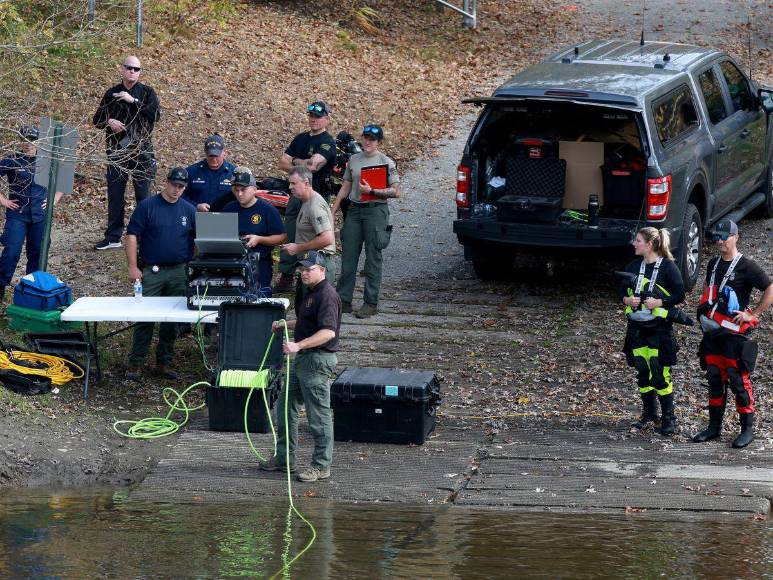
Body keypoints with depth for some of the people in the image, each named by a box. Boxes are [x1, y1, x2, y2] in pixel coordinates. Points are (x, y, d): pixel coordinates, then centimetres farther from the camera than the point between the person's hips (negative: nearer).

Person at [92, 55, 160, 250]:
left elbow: (155, 114, -13)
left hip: (141, 150, -3)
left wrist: (133, 101, -18)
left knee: (143, 194, -2)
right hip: (117, 151, 3)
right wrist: (109, 121, -7)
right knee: (115, 195, 7)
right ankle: (112, 238, 14)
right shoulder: (112, 93, 11)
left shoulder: (147, 93, 3)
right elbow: (97, 119, 15)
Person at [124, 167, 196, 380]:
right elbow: (132, 236, -4)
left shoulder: (189, 210, 9)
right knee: (145, 320, -5)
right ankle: (135, 364, 0)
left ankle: (163, 363, 17)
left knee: (172, 321, 7)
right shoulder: (147, 206, -2)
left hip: (179, 273, 4)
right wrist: (133, 266, -10)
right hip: (151, 272, -4)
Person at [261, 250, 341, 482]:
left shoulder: (326, 295, -17)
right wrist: (285, 324, 16)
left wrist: (299, 345, -34)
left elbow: (328, 332, -28)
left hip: (319, 360, -11)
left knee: (318, 415, -3)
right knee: (285, 408, 16)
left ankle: (321, 466, 3)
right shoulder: (309, 293, 16)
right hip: (302, 359, 11)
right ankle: (284, 458, 25)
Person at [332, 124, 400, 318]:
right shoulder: (353, 160, 14)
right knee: (348, 256, 3)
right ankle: (343, 300, 9)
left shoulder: (386, 162, -1)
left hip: (375, 210, -5)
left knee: (373, 258, -2)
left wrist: (371, 191, -15)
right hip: (354, 209, 5)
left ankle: (371, 303, 1)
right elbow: (345, 188, 18)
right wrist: (333, 211, 13)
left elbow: (395, 191, -6)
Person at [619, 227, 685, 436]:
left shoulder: (667, 266, -7)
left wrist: (659, 302, -19)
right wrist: (627, 299, -4)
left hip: (659, 327, -6)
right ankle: (649, 414, 22)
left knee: (660, 374, -8)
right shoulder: (633, 266, 10)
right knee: (642, 372, 10)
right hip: (636, 326, 6)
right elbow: (623, 290, 17)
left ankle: (668, 418, 1)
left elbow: (680, 294, -7)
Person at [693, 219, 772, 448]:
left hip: (735, 332, -7)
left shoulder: (746, 266, -10)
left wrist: (753, 314, -13)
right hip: (713, 332, 7)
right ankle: (714, 426, 19)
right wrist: (704, 307, 17)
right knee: (714, 379, 11)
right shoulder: (713, 264, 13)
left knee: (738, 380, -5)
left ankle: (747, 429, 2)